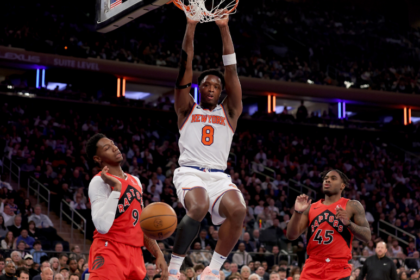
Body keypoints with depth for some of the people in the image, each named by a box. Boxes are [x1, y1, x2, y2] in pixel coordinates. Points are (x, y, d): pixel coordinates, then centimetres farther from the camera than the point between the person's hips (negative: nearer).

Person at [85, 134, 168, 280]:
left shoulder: (135, 181, 17)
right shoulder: (99, 182, -9)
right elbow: (103, 226, -25)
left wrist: (158, 254, 15)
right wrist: (116, 188, -21)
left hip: (135, 254, 8)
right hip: (108, 252, -8)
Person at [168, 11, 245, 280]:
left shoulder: (229, 112, 20)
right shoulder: (187, 109, 17)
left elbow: (231, 69, 12)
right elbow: (186, 65, 9)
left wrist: (224, 28, 7)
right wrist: (191, 26, 2)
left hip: (219, 176, 2)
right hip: (190, 173, -2)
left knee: (238, 210, -28)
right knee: (198, 208, -34)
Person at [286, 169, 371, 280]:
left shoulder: (352, 206, 5)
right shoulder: (311, 208, 15)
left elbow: (367, 236, -1)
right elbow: (291, 236, 9)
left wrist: (348, 223, -17)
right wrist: (298, 212, -7)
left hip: (339, 268, -3)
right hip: (312, 268, 3)